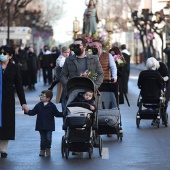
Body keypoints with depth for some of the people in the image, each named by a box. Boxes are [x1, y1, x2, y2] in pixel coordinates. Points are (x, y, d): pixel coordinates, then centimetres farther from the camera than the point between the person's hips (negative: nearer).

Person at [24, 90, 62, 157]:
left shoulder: (52, 106, -3)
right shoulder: (38, 105, 3)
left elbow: (57, 114, 3)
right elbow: (33, 112, 4)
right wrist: (27, 111, -12)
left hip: (49, 126, -2)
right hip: (41, 126, 2)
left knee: (48, 138, -7)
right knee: (43, 138, 6)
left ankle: (48, 149, 12)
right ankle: (42, 150, 17)